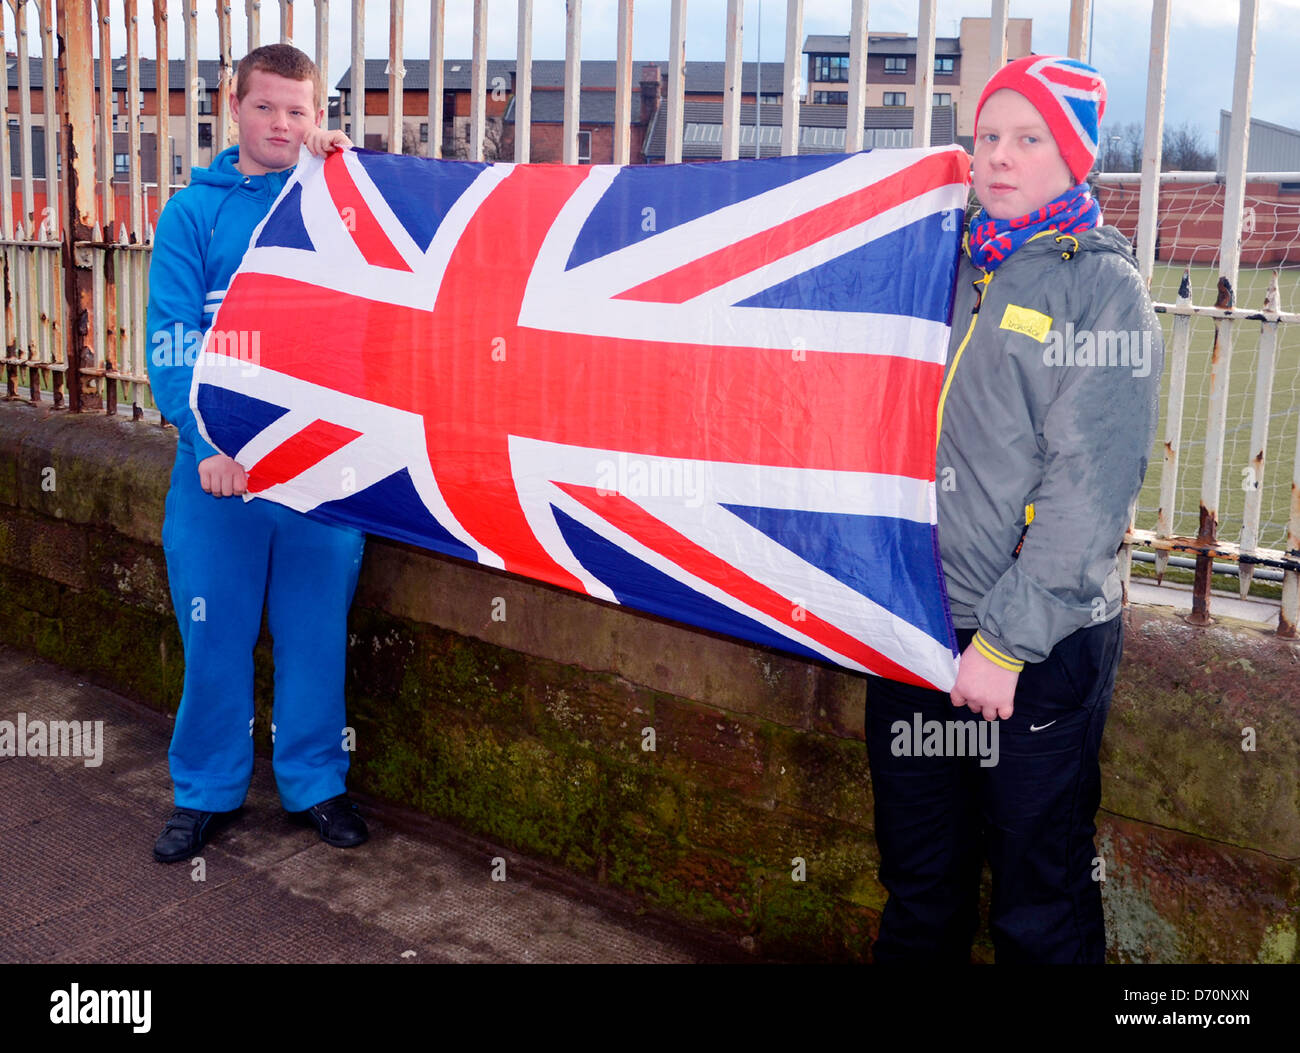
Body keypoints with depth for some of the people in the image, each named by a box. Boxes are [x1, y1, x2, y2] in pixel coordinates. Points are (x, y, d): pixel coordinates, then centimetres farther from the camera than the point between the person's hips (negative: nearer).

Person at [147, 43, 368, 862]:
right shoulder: (195, 211, 3)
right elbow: (173, 338, -3)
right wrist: (208, 441, -16)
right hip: (220, 457, 0)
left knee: (317, 626, 9)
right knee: (215, 630, 9)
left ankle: (317, 780, 26)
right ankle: (208, 789, 26)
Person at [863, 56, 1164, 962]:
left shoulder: (1103, 287, -6)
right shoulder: (956, 269, 11)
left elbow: (1090, 486, -14)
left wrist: (1006, 640, -18)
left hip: (1040, 648, -5)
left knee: (1040, 903, 8)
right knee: (920, 885, 19)